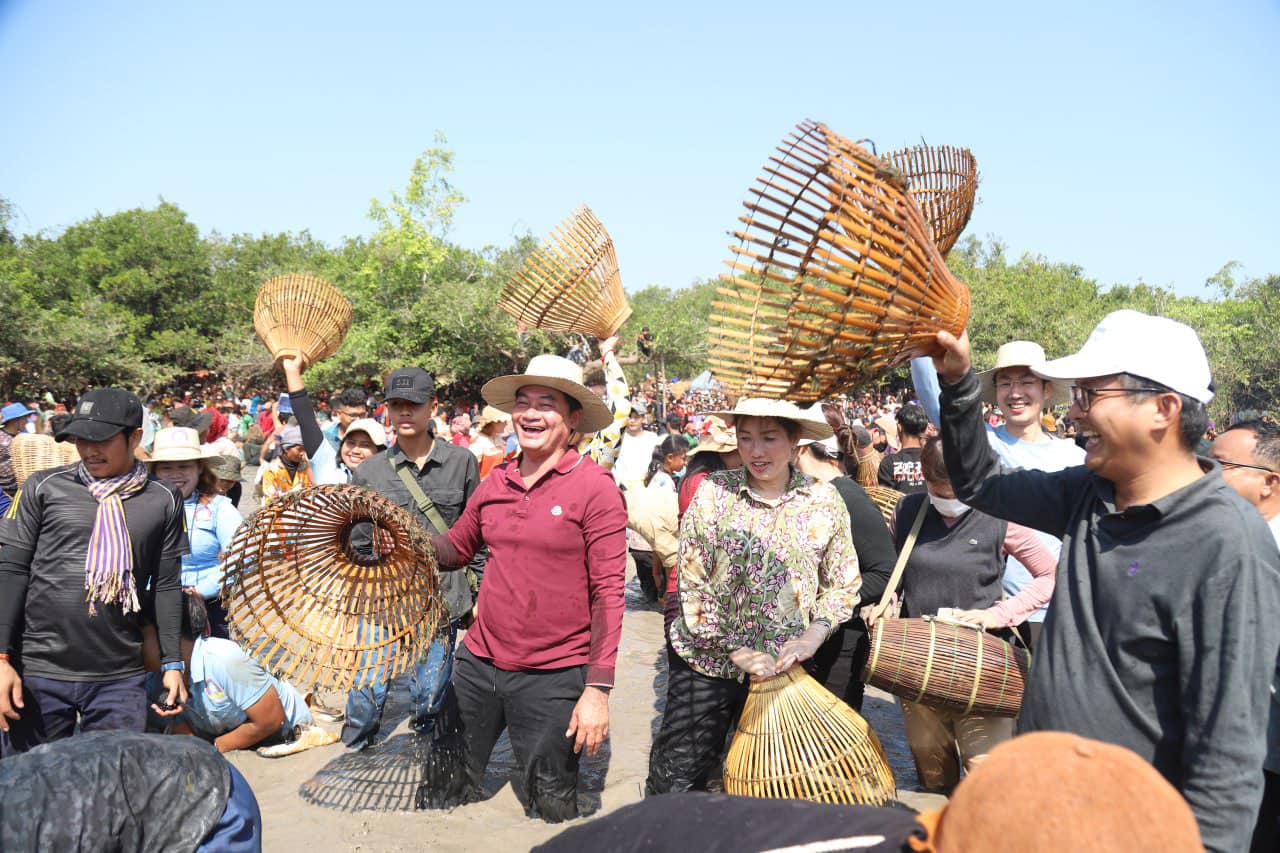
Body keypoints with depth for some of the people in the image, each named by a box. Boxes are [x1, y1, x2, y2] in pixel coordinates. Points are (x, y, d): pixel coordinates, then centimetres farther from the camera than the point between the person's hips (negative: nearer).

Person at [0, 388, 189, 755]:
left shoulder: (163, 502, 3)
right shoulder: (44, 487, 1)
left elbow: (167, 586, 6)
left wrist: (172, 664, 5)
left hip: (120, 679, 0)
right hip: (39, 672, 0)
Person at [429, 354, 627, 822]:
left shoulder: (595, 488, -11)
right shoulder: (495, 482, 4)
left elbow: (607, 594, -12)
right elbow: (455, 549, 18)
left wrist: (598, 689, -16)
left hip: (552, 678, -5)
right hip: (478, 664, 5)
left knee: (551, 809, 11)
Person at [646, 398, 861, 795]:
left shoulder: (824, 500, -3)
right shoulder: (714, 492, -8)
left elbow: (843, 584, 5)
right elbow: (692, 584, -8)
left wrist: (812, 636, -10)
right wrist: (736, 651, -13)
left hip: (783, 667, 2)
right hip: (707, 661, -2)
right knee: (676, 782, 1)